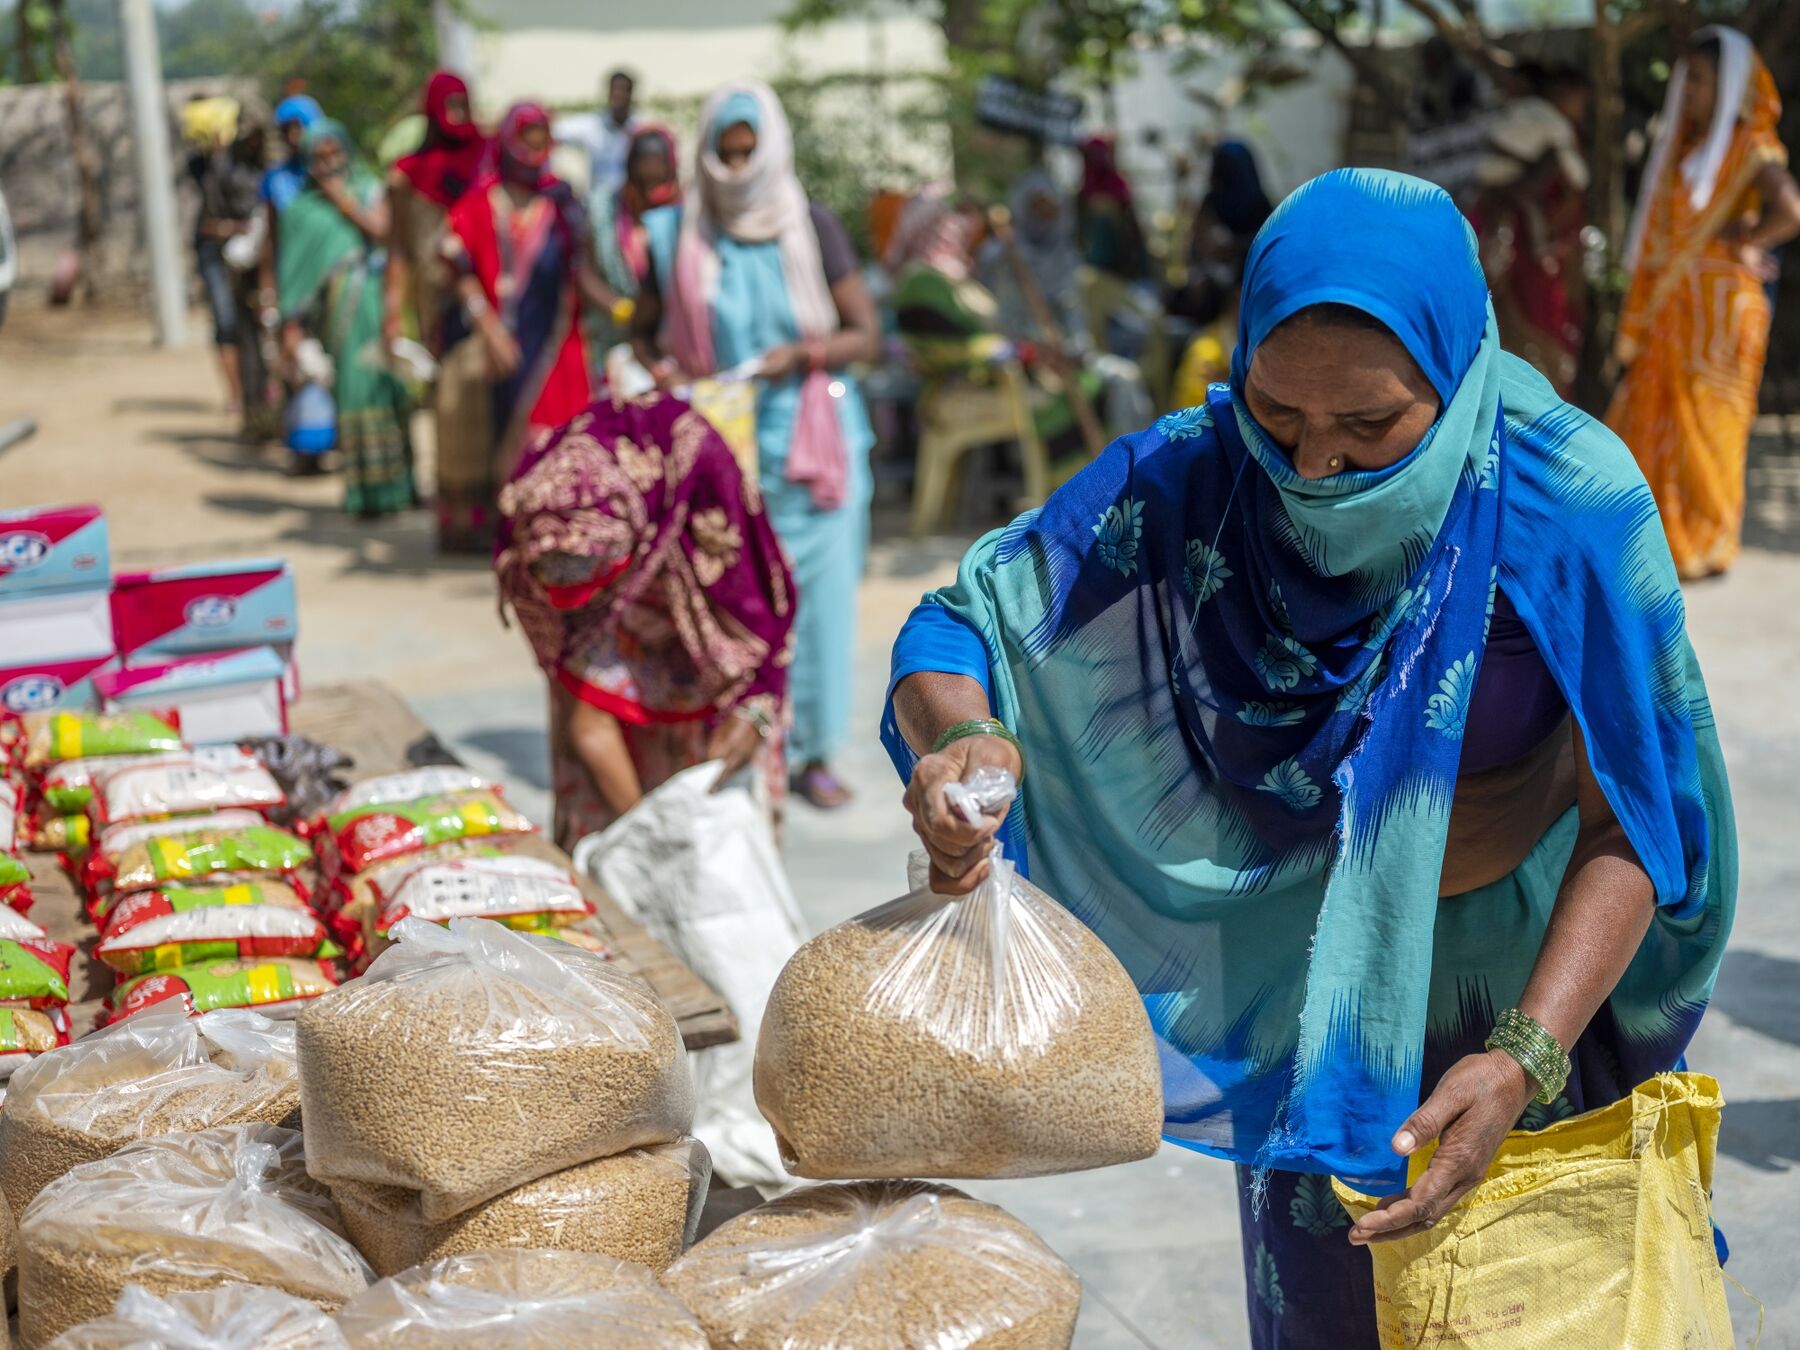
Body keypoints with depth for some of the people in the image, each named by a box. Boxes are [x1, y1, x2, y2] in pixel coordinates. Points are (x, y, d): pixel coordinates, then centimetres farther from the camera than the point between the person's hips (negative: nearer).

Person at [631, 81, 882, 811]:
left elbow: (866, 334, 1)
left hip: (810, 442, 0)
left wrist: (802, 354, -17)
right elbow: (643, 332, 13)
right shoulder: (674, 236, 3)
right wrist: (664, 372, -8)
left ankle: (812, 752, 13)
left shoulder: (813, 229, 0)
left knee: (818, 594, 0)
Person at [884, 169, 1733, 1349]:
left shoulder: (1570, 505, -27)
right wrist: (957, 742, -41)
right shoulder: (1189, 483, -23)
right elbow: (958, 627, -17)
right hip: (1310, 976, 2)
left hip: (1537, 977, -1)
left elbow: (1634, 822, -23)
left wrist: (1526, 1059, -35)